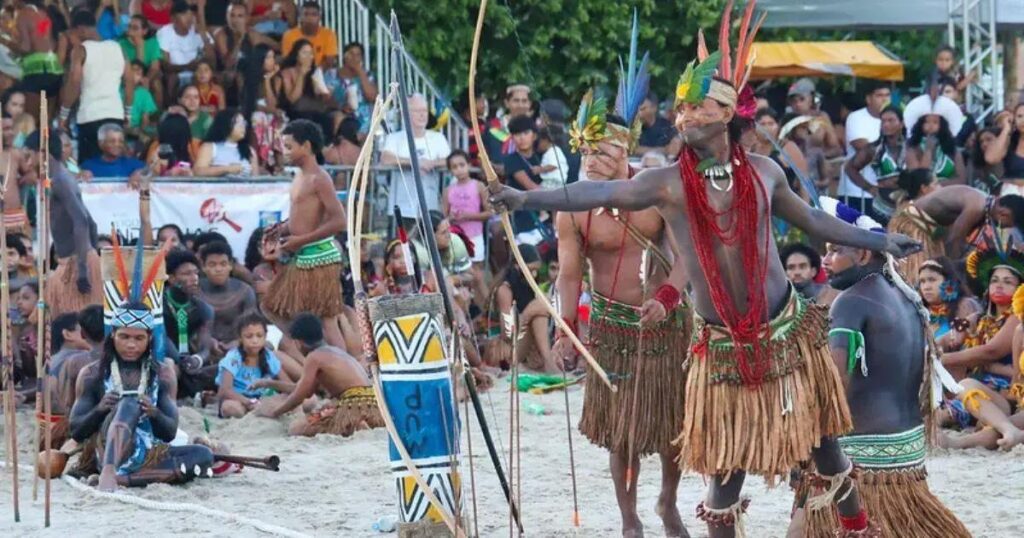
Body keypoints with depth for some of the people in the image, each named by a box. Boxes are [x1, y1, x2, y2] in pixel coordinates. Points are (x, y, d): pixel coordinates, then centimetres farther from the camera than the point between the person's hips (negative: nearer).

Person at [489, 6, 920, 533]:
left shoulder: (762, 171, 1)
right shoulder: (668, 183, -9)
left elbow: (813, 220, 16)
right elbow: (596, 193, -20)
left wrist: (879, 242, 19)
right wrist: (527, 198, -33)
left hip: (787, 334, 2)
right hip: (723, 346, -2)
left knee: (822, 443, 12)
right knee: (726, 466, 2)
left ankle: (857, 524, 30)